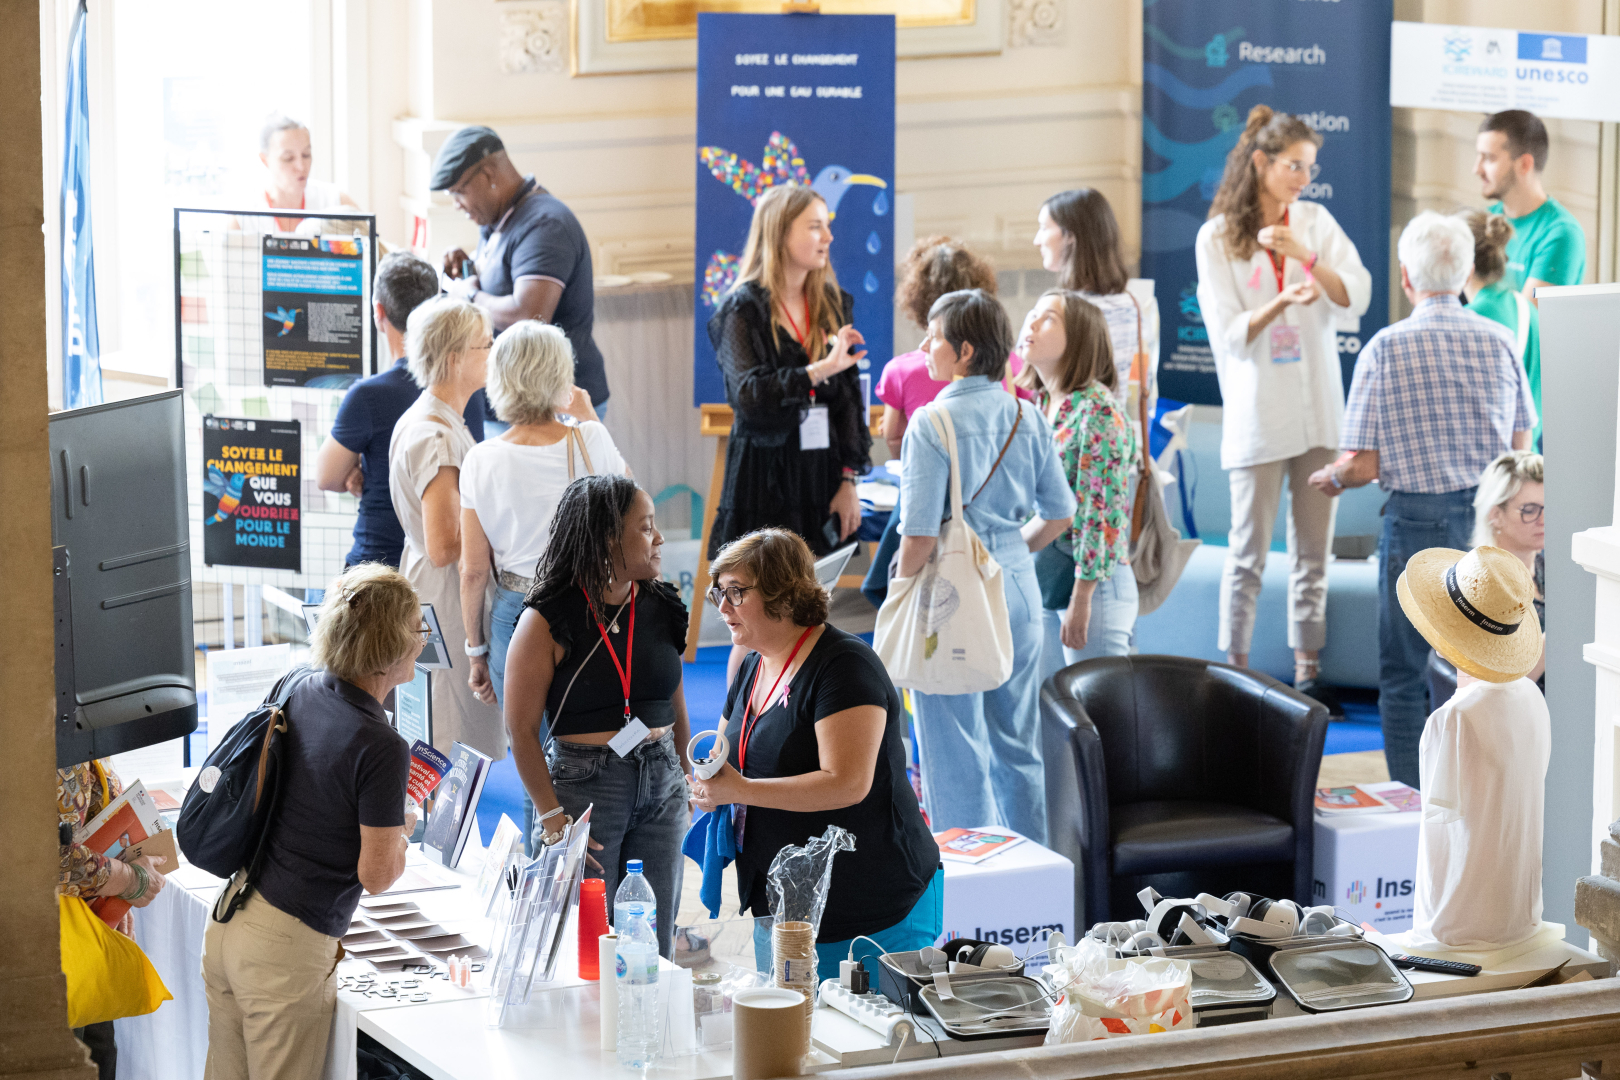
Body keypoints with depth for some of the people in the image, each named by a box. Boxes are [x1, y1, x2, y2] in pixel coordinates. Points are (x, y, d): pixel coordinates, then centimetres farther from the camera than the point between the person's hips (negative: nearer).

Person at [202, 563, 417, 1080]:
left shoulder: (292, 687, 3)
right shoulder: (381, 748, -19)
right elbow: (376, 876, -15)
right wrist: (402, 830, 6)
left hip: (228, 919, 8)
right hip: (289, 946, -8)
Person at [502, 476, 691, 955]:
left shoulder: (662, 609, 8)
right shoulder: (548, 621, -8)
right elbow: (521, 728, -8)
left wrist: (686, 786, 11)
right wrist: (553, 819, -12)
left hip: (661, 788, 5)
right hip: (583, 785, -5)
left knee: (654, 948, 6)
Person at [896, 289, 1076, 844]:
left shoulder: (932, 424, -16)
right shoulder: (1026, 417, 2)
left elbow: (920, 536, -19)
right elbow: (1059, 514, 9)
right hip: (1018, 590, 6)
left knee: (955, 755, 4)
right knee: (1018, 745, 15)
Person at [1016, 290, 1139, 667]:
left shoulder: (1097, 410, -15)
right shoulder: (1040, 404, 10)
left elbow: (1103, 512, -18)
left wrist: (1081, 598, -20)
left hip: (1090, 580, -8)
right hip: (1041, 576, 8)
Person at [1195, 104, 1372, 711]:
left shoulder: (1315, 222, 6)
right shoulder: (1217, 238, -3)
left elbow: (1357, 297, -4)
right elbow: (1230, 332, -9)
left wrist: (1305, 254, -18)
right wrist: (1282, 302, -25)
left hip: (1319, 410, 4)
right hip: (1257, 414, -3)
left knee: (1314, 548, 7)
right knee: (1250, 552, -2)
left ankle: (1307, 672, 15)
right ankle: (1236, 673, 7)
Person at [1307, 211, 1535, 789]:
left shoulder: (1386, 348, -10)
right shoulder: (1499, 341, 0)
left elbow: (1365, 467, -10)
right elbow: (1518, 449, 8)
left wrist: (1330, 477, 11)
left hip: (1417, 520, -3)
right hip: (1491, 519, 3)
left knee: (1401, 672, 8)